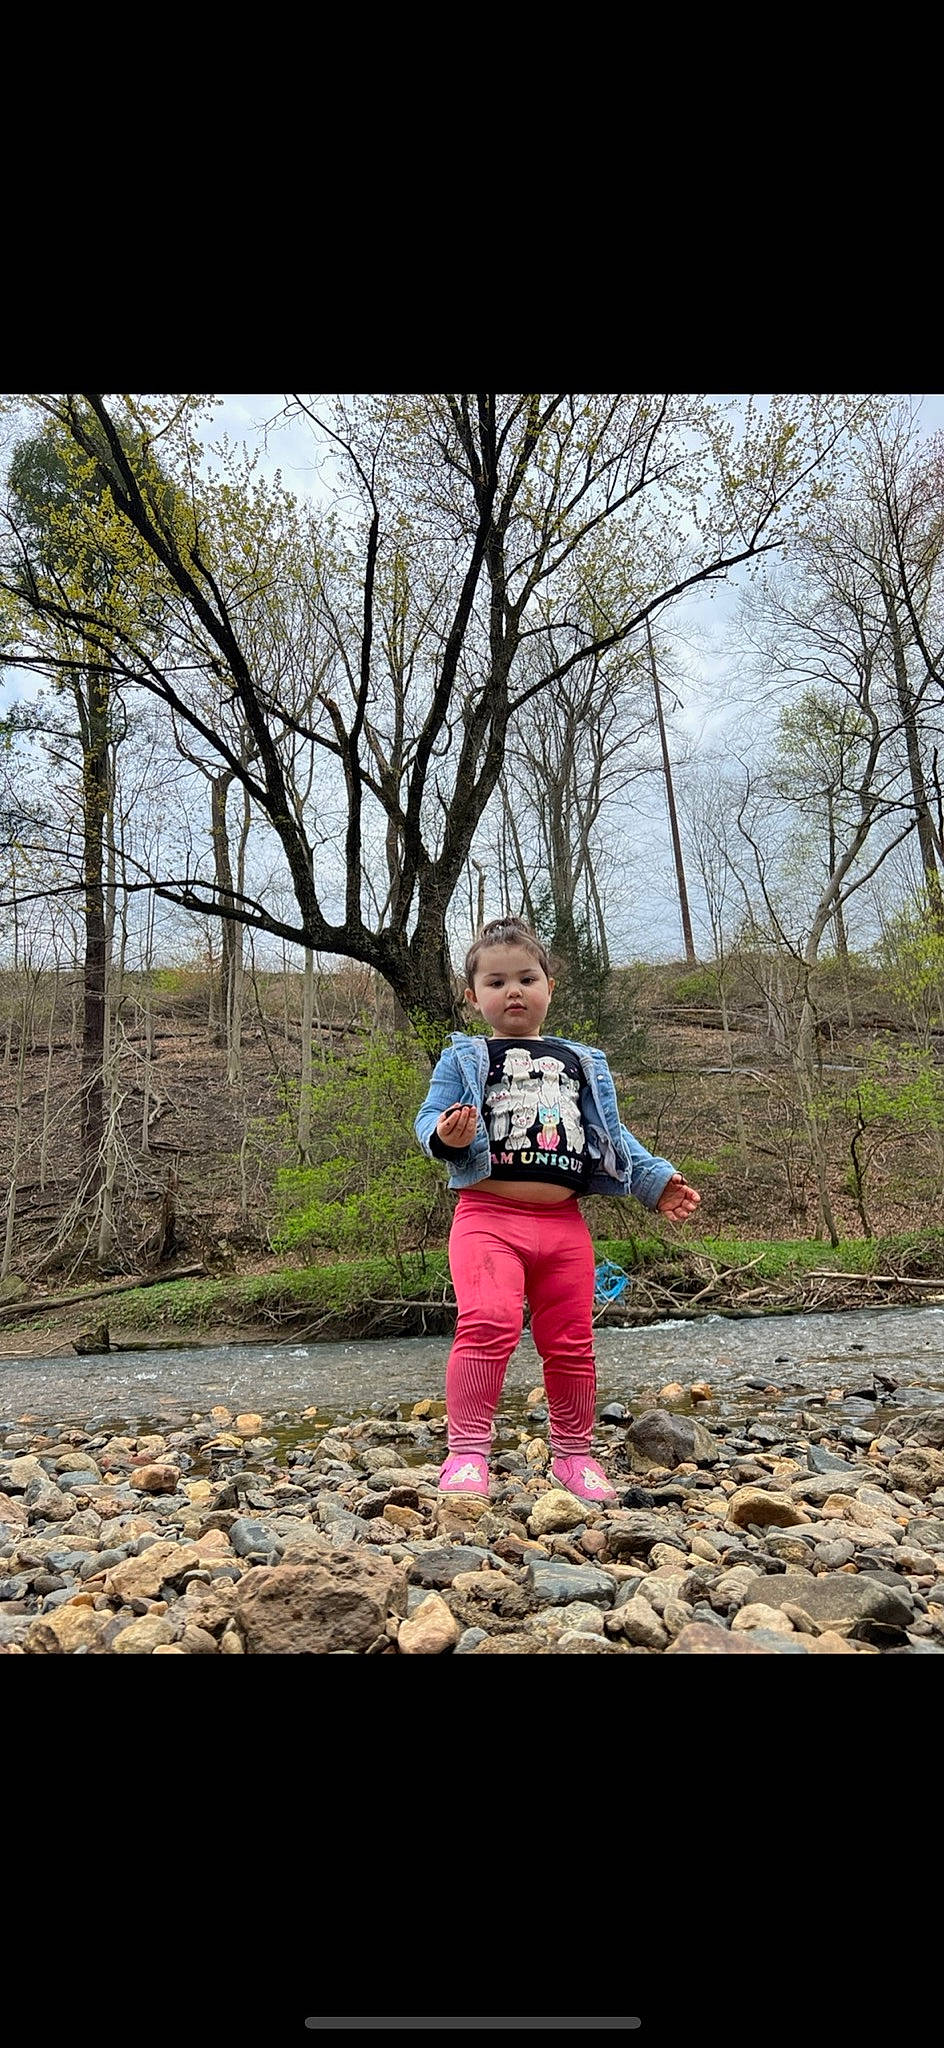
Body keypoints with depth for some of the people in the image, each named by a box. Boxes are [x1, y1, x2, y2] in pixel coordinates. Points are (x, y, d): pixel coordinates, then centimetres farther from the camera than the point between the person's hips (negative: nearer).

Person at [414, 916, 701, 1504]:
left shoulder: (581, 1063, 16)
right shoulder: (465, 1058, 5)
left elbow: (613, 1135, 18)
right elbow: (430, 1119, -4)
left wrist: (657, 1181, 7)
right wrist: (448, 1136, -27)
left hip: (564, 1221, 4)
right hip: (488, 1216, -3)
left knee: (571, 1344, 10)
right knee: (488, 1324, -21)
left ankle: (574, 1453, 29)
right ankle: (468, 1451, -7)